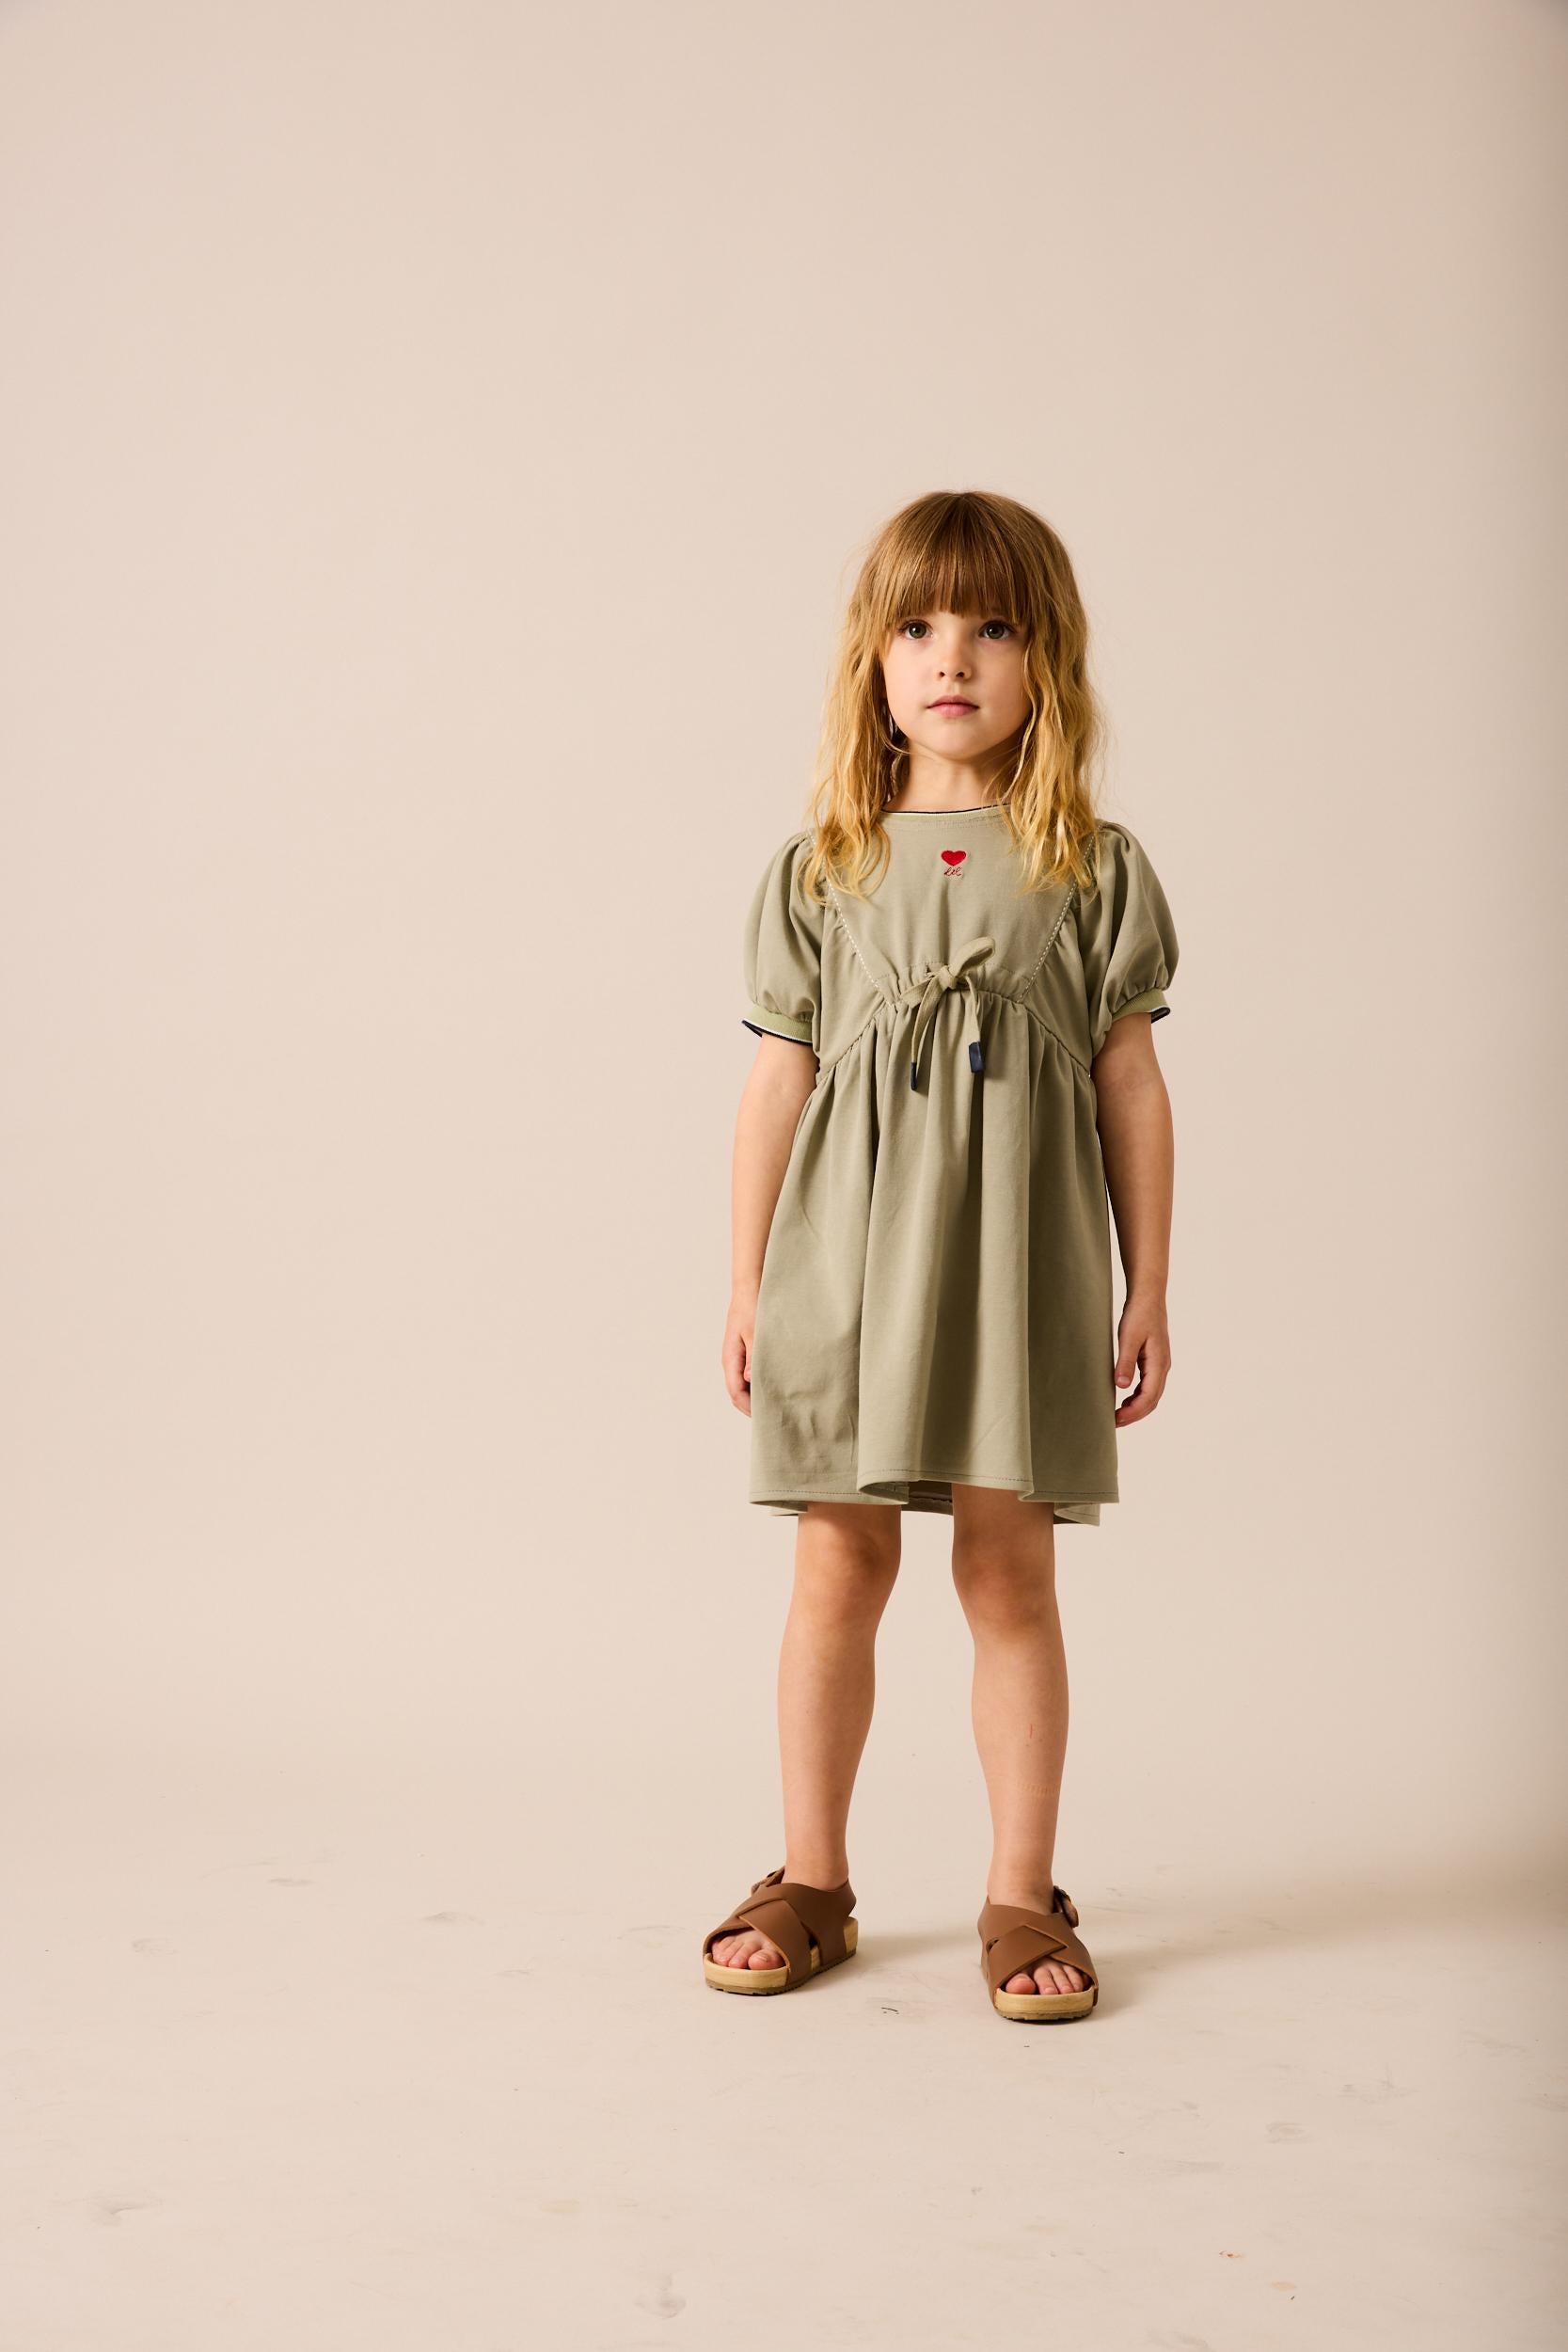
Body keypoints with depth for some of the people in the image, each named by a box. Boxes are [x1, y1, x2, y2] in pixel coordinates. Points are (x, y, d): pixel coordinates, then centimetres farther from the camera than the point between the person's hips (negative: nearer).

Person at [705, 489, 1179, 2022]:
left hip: (1018, 1260, -1)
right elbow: (777, 1083, 7)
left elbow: (1132, 1086, 5)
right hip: (846, 1250, 1)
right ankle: (810, 1883, 21)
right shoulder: (821, 869, 6)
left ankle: (1021, 1896, 17)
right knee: (837, 1566, 7)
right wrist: (746, 1281, 5)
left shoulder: (1093, 869, 4)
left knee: (1009, 1568, 3)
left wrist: (1149, 1290, 4)